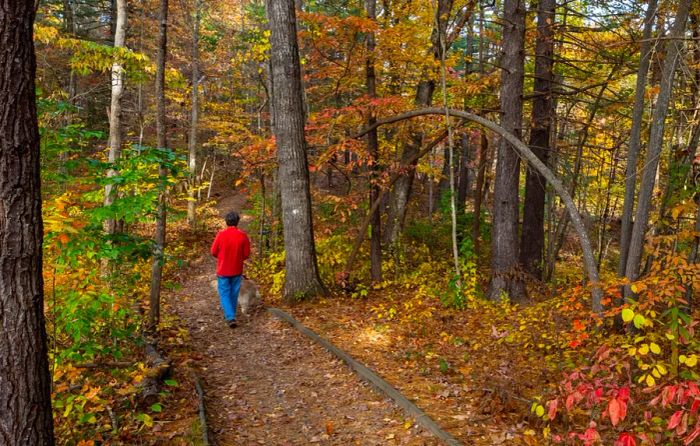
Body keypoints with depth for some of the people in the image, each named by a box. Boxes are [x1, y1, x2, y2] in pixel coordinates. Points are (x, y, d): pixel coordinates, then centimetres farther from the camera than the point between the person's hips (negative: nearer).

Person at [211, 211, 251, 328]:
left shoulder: (221, 234, -14)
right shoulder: (243, 235, -10)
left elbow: (213, 252, -6)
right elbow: (246, 254, -4)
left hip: (223, 270, -2)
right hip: (237, 270, 2)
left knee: (225, 294, 4)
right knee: (234, 293, 17)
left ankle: (230, 317, -9)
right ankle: (230, 314, 31)